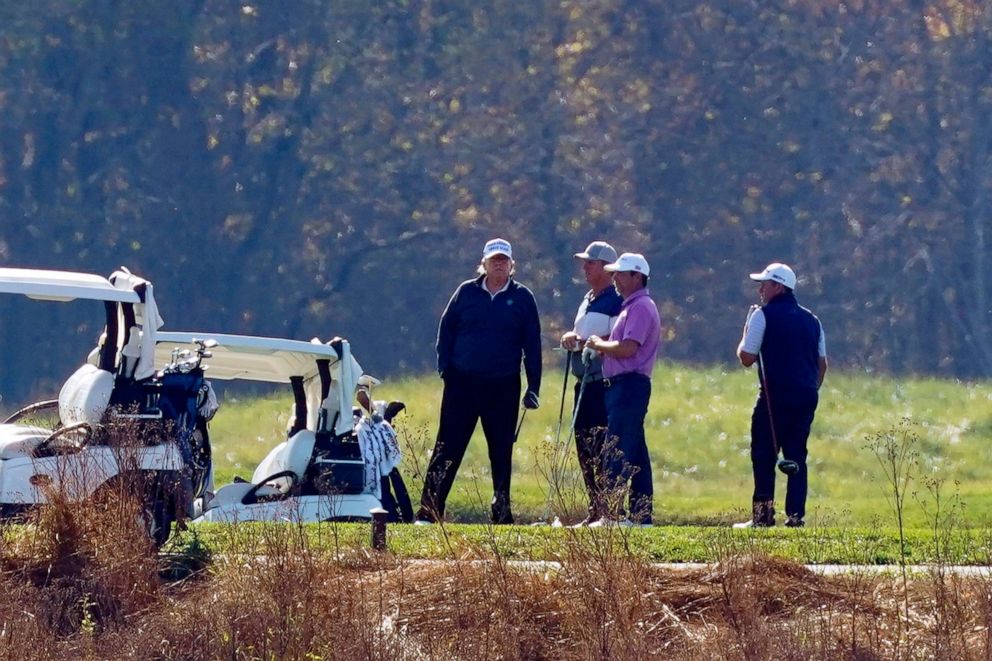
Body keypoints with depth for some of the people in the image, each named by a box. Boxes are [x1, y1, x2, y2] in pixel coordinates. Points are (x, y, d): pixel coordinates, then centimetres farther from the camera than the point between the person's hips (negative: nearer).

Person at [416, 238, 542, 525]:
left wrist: (533, 388, 1)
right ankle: (428, 511, -4)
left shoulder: (522, 298, 5)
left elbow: (532, 345, 6)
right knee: (447, 448, -3)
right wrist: (445, 369, -3)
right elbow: (446, 330, 9)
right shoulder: (467, 292, 6)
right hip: (462, 383, 0)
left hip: (503, 389, 0)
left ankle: (502, 512, 14)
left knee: (501, 452, 6)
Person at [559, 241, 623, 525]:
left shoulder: (616, 302, -10)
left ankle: (609, 510, -12)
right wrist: (570, 338, 4)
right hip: (584, 383, 10)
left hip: (604, 384, -10)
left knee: (602, 448, -12)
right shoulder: (587, 300, 19)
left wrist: (583, 342, -16)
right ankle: (595, 510, 16)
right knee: (584, 447, 10)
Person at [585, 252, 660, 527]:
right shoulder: (630, 306, 21)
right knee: (635, 453, 11)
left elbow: (627, 348, -23)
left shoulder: (640, 308, -12)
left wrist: (599, 344, -8)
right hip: (622, 385, 11)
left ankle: (613, 514, -16)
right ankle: (641, 513, 14)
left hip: (629, 384, -11)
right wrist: (603, 345, 5)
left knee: (617, 454, -13)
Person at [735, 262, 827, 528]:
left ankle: (763, 513, -7)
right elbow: (822, 363, 16)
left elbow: (746, 357, -5)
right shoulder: (811, 319, 16)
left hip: (776, 395, -6)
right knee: (796, 455, 8)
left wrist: (746, 334, 12)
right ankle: (796, 514, 3)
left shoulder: (763, 315, -4)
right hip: (807, 396, 6)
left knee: (763, 455, -1)